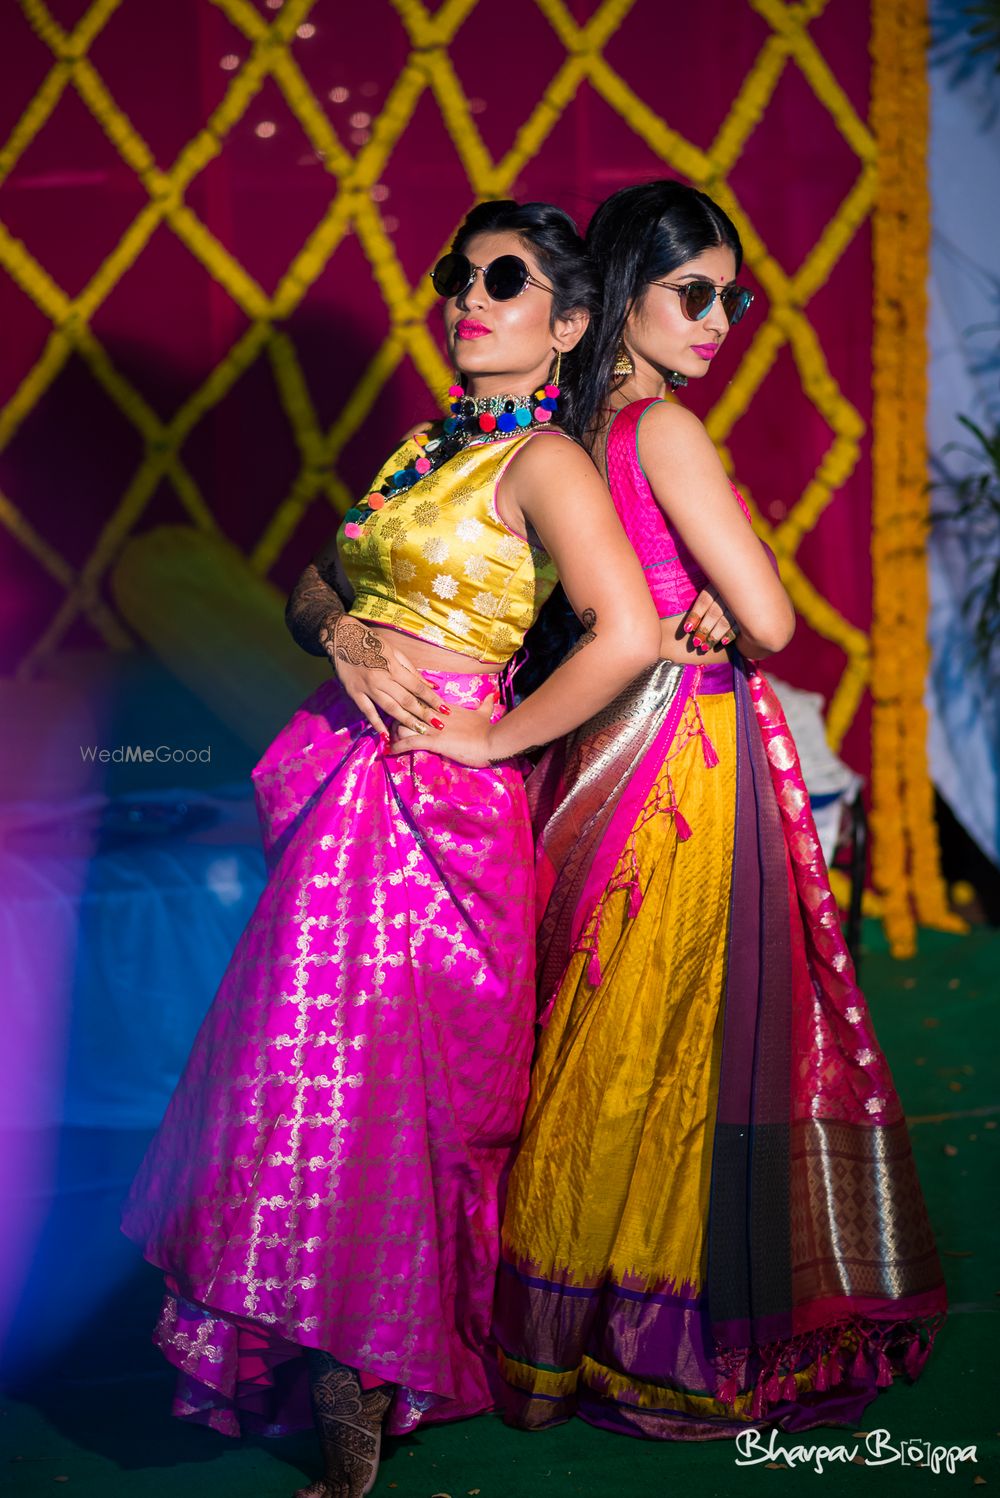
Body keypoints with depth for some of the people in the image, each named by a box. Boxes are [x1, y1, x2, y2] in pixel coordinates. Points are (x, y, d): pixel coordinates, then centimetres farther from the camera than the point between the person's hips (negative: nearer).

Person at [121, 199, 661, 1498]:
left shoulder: (542, 462, -10)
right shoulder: (424, 443, 15)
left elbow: (630, 634, -24)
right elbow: (312, 584, 19)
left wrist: (493, 738, -14)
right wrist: (345, 632, -5)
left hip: (438, 797, -8)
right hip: (351, 779, 8)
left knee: (368, 1078, -5)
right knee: (323, 1065, 12)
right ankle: (339, 1370, 28)